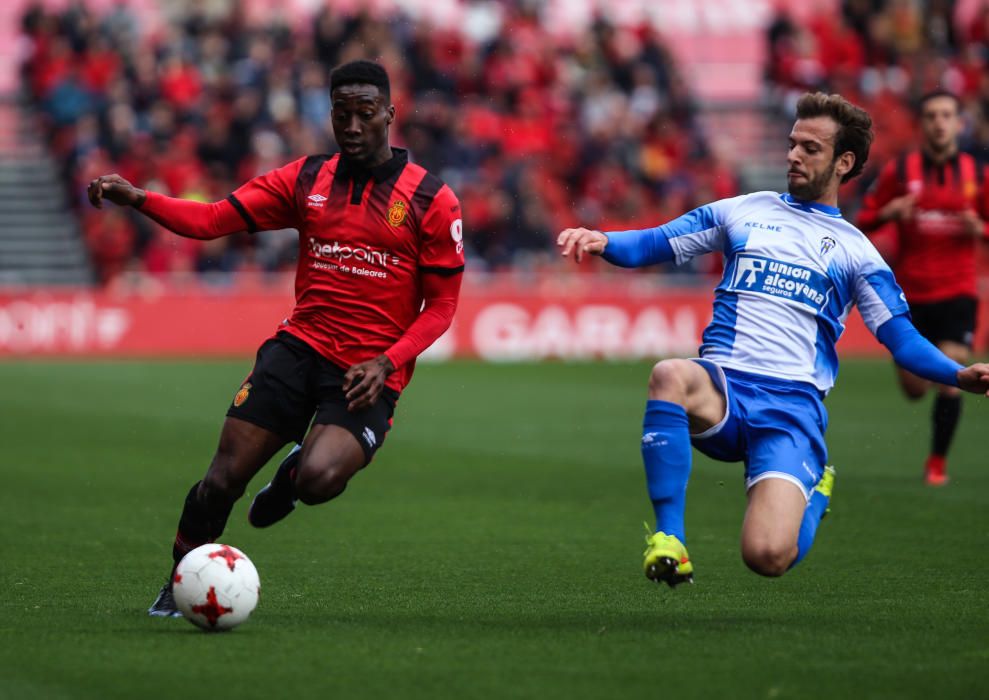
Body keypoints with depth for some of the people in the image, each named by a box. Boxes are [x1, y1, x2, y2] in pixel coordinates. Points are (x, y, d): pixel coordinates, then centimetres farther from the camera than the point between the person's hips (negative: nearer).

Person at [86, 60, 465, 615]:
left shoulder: (431, 200, -1)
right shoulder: (306, 180, 7)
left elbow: (441, 305, 1)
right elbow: (212, 220, 1)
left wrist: (386, 362, -14)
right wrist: (138, 199, -15)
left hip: (369, 371, -3)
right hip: (300, 345, 3)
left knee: (318, 480, -28)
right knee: (224, 476, -9)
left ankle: (293, 475, 10)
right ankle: (179, 587, 14)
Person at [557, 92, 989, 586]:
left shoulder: (854, 250, 13)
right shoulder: (744, 212, 18)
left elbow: (902, 339, 9)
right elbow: (654, 244, 14)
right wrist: (602, 242, -8)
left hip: (793, 404, -1)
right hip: (721, 389, 1)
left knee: (768, 557, -23)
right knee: (669, 376, -38)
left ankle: (814, 490, 16)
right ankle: (668, 540, -27)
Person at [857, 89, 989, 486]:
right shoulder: (899, 170, 0)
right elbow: (864, 222, 5)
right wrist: (888, 212, -16)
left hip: (957, 293, 0)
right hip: (910, 293, 0)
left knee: (950, 378, -13)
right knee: (914, 390, 3)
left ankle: (938, 462, 4)